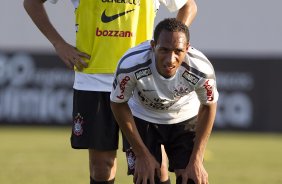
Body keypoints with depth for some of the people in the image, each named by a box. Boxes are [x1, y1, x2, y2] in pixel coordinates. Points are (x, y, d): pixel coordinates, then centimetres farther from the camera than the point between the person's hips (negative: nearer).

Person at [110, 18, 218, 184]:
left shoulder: (202, 69, -34)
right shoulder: (130, 64, -37)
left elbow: (208, 107, -11)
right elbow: (119, 104, -16)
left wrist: (196, 160, -12)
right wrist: (142, 155, -13)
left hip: (186, 119, 1)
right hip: (143, 119, -1)